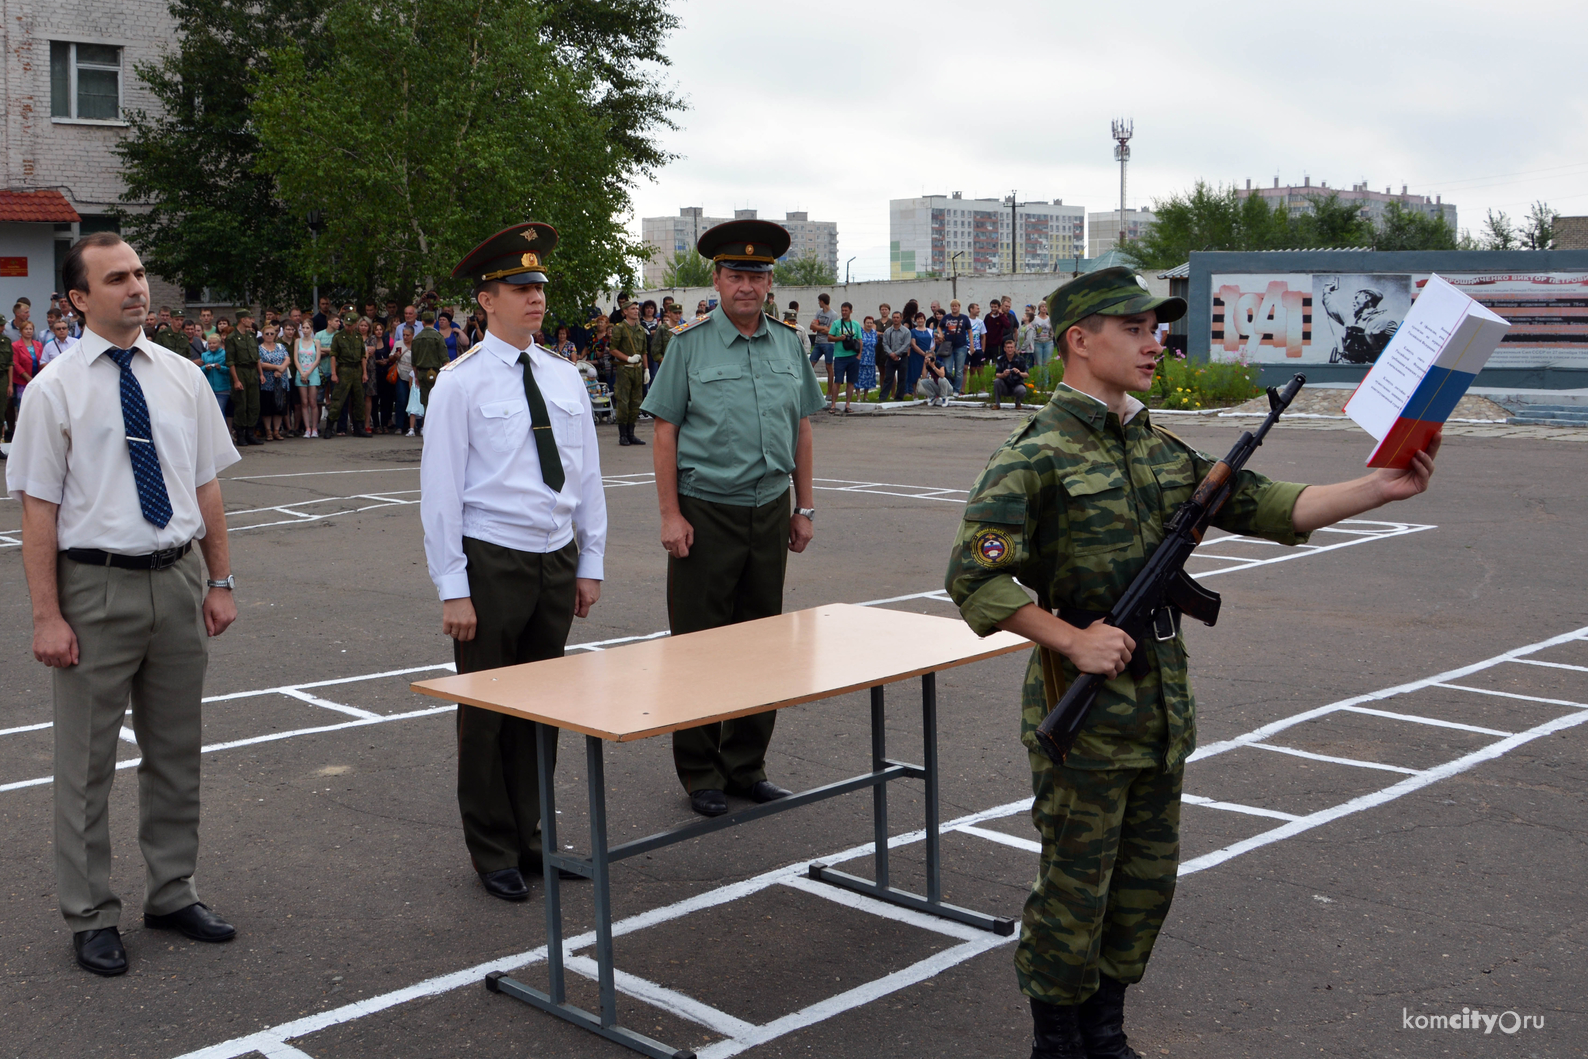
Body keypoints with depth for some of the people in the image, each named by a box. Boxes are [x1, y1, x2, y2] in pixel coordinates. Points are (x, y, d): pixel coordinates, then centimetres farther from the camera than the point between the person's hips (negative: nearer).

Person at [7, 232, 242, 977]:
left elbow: (206, 486, 8)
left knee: (176, 751, 15)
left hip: (177, 579, 4)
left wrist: (220, 581, 5)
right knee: (87, 763, 6)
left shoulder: (182, 377, 4)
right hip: (96, 586, -4)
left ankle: (173, 894, 31)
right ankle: (91, 917, 21)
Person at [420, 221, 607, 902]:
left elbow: (588, 475, 13)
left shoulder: (564, 377, 8)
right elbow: (441, 489, -9)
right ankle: (493, 854, 20)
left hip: (557, 562, 5)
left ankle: (530, 839, 28)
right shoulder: (461, 382, -8)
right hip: (492, 563, -5)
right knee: (487, 715, 6)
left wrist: (590, 563, 10)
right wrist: (453, 589, -13)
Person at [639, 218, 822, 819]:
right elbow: (665, 431, -6)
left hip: (769, 512, 4)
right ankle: (701, 775, 13)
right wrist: (670, 514, -11)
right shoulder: (689, 343, -5)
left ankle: (747, 766, 23)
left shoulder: (788, 344, 8)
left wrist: (803, 508, 11)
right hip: (706, 514, -4)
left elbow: (801, 428, 13)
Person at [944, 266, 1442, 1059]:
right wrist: (1072, 640, -20)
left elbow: (1266, 506, 6)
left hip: (1162, 708, 8)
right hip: (1083, 713, -7)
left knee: (1146, 880, 16)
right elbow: (973, 578, -19)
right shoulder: (1036, 456, -13)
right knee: (1073, 889, 4)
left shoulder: (1160, 449, 11)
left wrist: (1382, 487, -5)